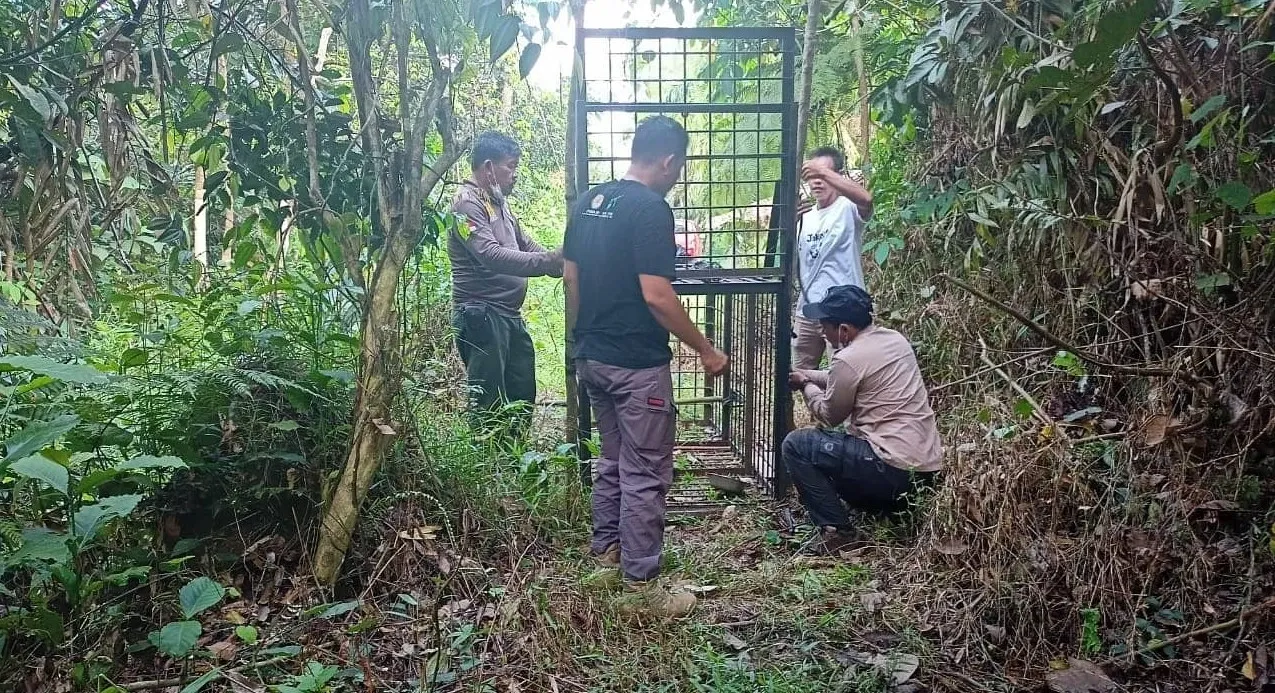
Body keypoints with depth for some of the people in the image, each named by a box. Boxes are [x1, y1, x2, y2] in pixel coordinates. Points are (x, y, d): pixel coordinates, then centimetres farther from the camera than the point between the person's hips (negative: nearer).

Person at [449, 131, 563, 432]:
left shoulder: (499, 203, 18)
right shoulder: (468, 203, -13)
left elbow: (525, 244, 23)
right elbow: (491, 255, -27)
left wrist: (561, 262, 5)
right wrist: (547, 261, -32)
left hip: (510, 314, 10)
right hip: (482, 314, -10)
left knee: (522, 396, 15)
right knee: (489, 403, -5)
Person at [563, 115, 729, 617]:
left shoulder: (589, 202, 8)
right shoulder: (651, 209, -17)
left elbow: (571, 278, 13)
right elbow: (656, 296, -22)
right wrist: (705, 351, -13)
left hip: (592, 358, 9)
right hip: (637, 364, -9)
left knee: (613, 459, 23)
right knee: (646, 474, 1)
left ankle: (606, 549, 35)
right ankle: (640, 587, 8)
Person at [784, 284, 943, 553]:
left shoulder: (849, 358, -15)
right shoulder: (895, 339, 10)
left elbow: (830, 415, 1)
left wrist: (806, 387, 17)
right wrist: (807, 375, 25)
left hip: (895, 469, -9)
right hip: (926, 466, 9)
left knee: (795, 445, -2)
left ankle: (836, 531, -3)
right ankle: (891, 506, 17)